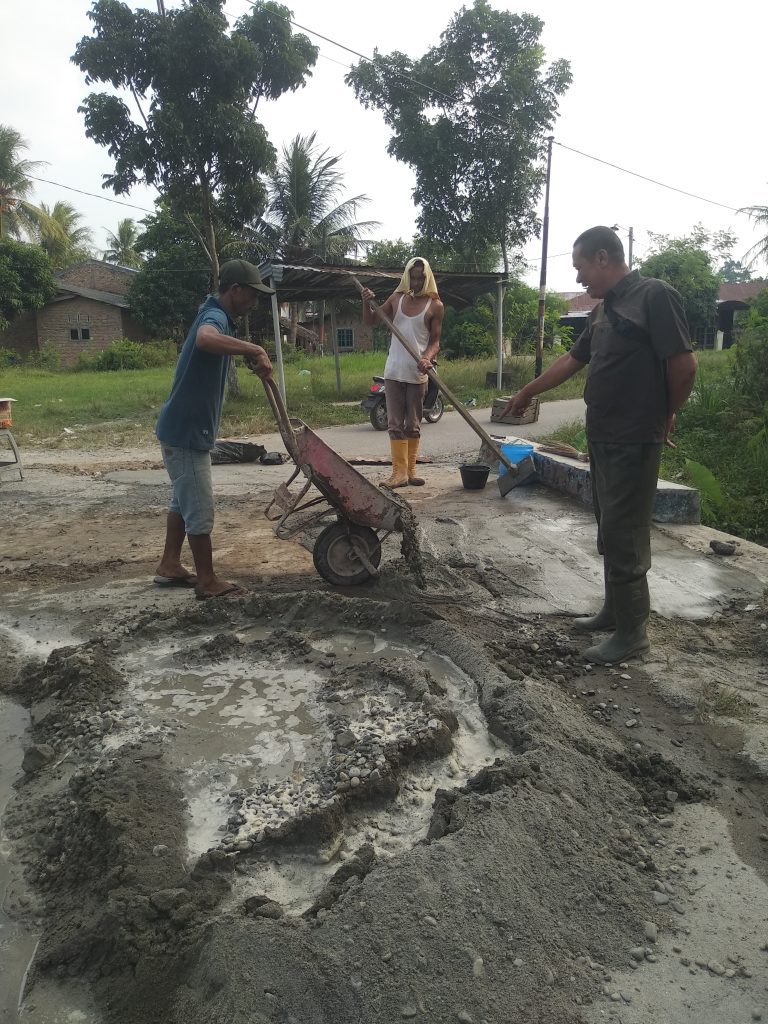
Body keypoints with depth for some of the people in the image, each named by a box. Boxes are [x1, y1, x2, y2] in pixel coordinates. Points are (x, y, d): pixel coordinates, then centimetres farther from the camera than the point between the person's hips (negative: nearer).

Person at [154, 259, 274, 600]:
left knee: (184, 499, 20)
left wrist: (249, 355, 23)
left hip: (186, 427, 11)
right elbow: (205, 339, -47)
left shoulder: (217, 315, 13)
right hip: (186, 431, -11)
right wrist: (255, 350, -42)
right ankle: (207, 581, 11)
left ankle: (169, 566, 32)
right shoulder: (215, 316, -20)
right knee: (200, 508, -1)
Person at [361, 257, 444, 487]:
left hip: (417, 373, -2)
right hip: (394, 370, 2)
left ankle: (410, 470, 14)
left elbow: (435, 341, -2)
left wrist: (427, 358, -22)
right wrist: (366, 303, -6)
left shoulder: (435, 306, 0)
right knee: (395, 424, -1)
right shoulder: (397, 298, 8)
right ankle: (399, 472, -1)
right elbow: (369, 321, 14)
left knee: (413, 425, 7)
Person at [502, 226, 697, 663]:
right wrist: (527, 393, 32)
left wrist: (666, 415, -1)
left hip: (634, 441, -9)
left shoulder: (654, 296, -12)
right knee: (610, 530, 14)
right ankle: (615, 610, 27)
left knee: (624, 534, -4)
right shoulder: (604, 309, 15)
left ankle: (633, 630, 8)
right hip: (602, 437, 9)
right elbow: (570, 361, 25)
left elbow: (684, 364, -15)